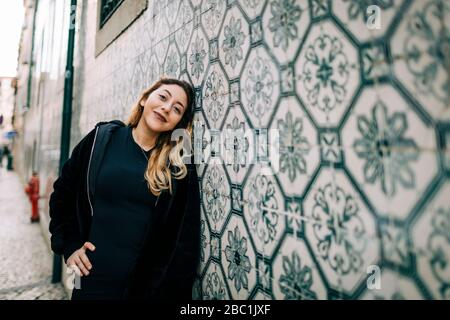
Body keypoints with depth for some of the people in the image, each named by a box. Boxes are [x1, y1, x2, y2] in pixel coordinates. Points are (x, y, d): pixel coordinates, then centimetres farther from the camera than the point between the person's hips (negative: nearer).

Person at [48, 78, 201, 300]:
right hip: (91, 277, 1)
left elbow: (186, 238, -6)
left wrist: (174, 289, -8)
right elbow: (62, 194, 9)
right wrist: (69, 245, 1)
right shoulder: (101, 139, -2)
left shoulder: (181, 164, -7)